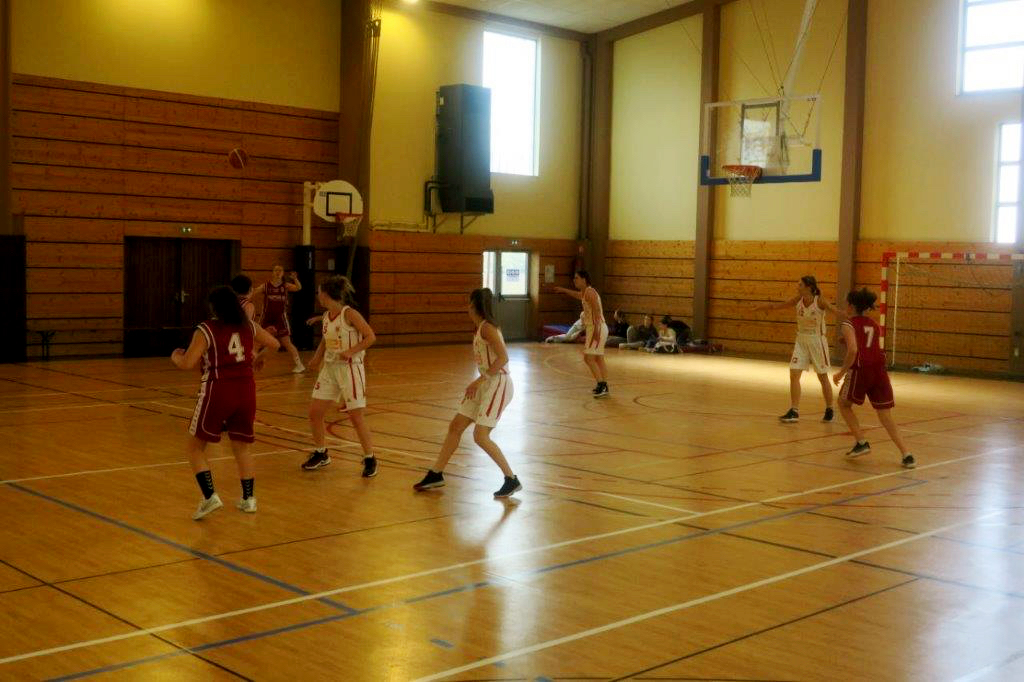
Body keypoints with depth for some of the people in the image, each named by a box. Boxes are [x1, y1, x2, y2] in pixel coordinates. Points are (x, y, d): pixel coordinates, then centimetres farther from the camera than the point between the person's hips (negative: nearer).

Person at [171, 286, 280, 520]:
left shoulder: (206, 330, -8)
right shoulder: (248, 326, 7)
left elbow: (187, 363, -13)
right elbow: (274, 344, 17)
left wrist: (175, 356, 8)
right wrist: (257, 353, 37)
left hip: (217, 391, -5)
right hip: (246, 390, 5)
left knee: (195, 447, 7)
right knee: (241, 447, 18)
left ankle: (210, 496, -6)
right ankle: (248, 499, 18)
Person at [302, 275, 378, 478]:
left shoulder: (349, 314, -13)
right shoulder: (326, 316, 8)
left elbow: (371, 337, -14)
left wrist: (350, 351, -23)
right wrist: (317, 357, 8)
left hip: (350, 368, -7)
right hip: (329, 368, 7)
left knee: (356, 416, -6)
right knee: (315, 412, 6)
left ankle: (370, 459, 7)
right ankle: (321, 454, 24)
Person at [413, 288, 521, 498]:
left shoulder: (487, 327, -15)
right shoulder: (480, 329, 12)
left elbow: (503, 358, -24)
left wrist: (479, 380, -23)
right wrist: (478, 383, 11)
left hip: (498, 383, -10)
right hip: (485, 384, 10)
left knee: (480, 436, -14)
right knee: (455, 426, 11)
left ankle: (512, 480, -4)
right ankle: (436, 474, 22)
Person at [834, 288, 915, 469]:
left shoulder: (848, 324, 1)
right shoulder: (874, 325, 20)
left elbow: (853, 350, -14)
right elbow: (879, 351, 16)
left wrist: (841, 372, -6)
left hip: (860, 370, -5)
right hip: (879, 371, 5)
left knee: (844, 404, 20)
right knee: (885, 415, 8)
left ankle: (861, 442, 11)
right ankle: (906, 454, -4)